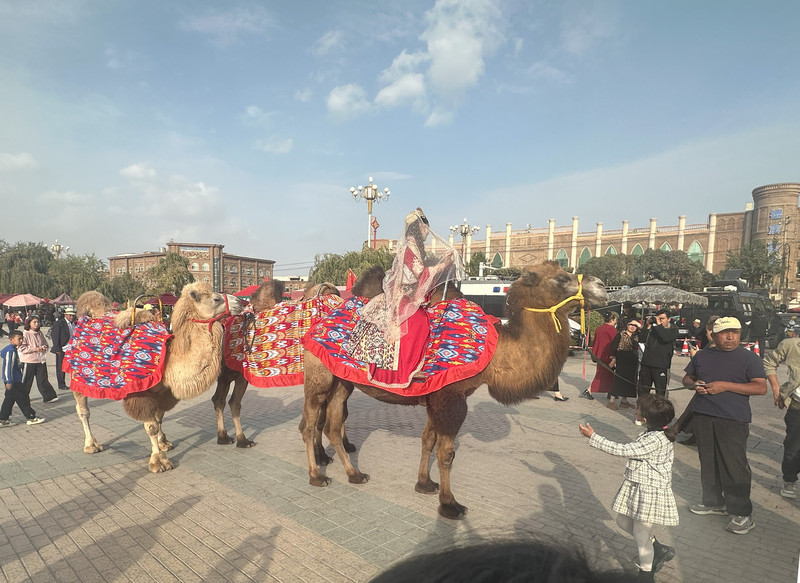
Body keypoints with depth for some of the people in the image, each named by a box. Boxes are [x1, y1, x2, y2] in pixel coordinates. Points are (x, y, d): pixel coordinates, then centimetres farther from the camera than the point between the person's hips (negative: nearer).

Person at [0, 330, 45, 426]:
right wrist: (9, 381, -22)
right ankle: (31, 418, 3)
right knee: (23, 399, -3)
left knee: (9, 400, 15)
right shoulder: (11, 351, -18)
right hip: (13, 382, -10)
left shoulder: (13, 350, 13)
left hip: (15, 381, 10)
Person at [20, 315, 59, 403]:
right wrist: (35, 349, -18)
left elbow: (46, 344, 18)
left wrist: (44, 347, -4)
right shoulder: (25, 334, -8)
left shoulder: (40, 333, 9)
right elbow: (22, 348, -13)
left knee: (43, 379, 4)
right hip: (29, 361, -4)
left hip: (40, 360, 4)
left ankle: (49, 397, 3)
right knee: (26, 380, 8)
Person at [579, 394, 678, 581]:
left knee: (641, 535, 7)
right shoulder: (656, 433, -1)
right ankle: (660, 550, 37)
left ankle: (646, 574, 28)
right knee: (624, 521, 21)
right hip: (635, 488, 9)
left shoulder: (655, 440, -30)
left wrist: (592, 437, -25)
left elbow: (621, 450, -29)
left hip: (649, 493, -9)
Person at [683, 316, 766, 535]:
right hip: (703, 417, 5)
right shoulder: (702, 355, 11)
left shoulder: (749, 358, -3)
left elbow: (761, 387, -10)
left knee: (734, 466, -4)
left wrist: (725, 386, -17)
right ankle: (714, 502, 30)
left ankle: (742, 513, 9)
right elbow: (687, 378, 21)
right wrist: (694, 384, -3)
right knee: (708, 463, 14)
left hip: (733, 420, -5)